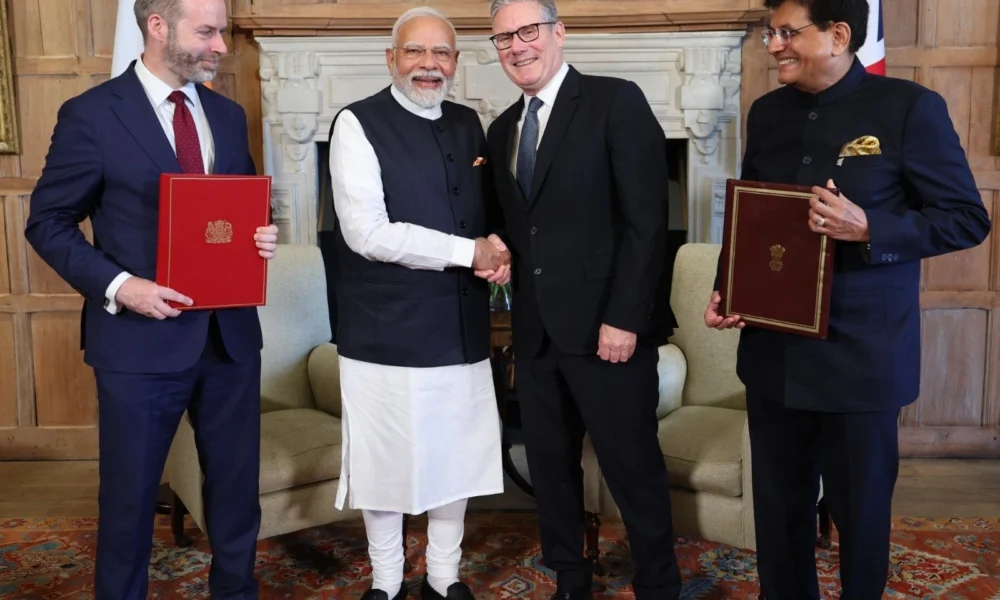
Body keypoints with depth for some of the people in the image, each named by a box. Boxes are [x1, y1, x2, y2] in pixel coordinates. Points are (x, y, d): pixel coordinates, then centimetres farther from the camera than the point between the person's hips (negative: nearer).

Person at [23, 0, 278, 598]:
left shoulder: (229, 115, 8)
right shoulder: (91, 115, -8)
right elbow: (48, 222, -4)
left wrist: (263, 238, -5)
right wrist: (116, 285, -18)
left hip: (232, 333, 5)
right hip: (141, 339, -5)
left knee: (237, 484, 17)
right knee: (130, 496, 11)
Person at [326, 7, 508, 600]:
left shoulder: (469, 124, 9)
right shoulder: (358, 124, -9)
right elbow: (366, 233, -19)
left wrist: (502, 255, -5)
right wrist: (468, 252, -17)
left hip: (461, 325, 5)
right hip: (387, 330, -5)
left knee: (455, 456, 14)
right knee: (386, 460, 9)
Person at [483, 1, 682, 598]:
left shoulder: (617, 101, -6)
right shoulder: (503, 127, 14)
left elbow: (648, 218, -12)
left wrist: (624, 318, -17)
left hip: (605, 326, -6)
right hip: (535, 330, 6)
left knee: (633, 467, 4)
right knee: (550, 465, 13)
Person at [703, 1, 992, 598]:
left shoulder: (909, 107, -8)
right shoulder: (767, 113, 8)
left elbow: (967, 218, -7)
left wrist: (869, 229, -22)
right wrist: (725, 289, 3)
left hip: (862, 355, -4)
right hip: (772, 349, 5)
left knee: (859, 507, 11)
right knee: (778, 502, 14)